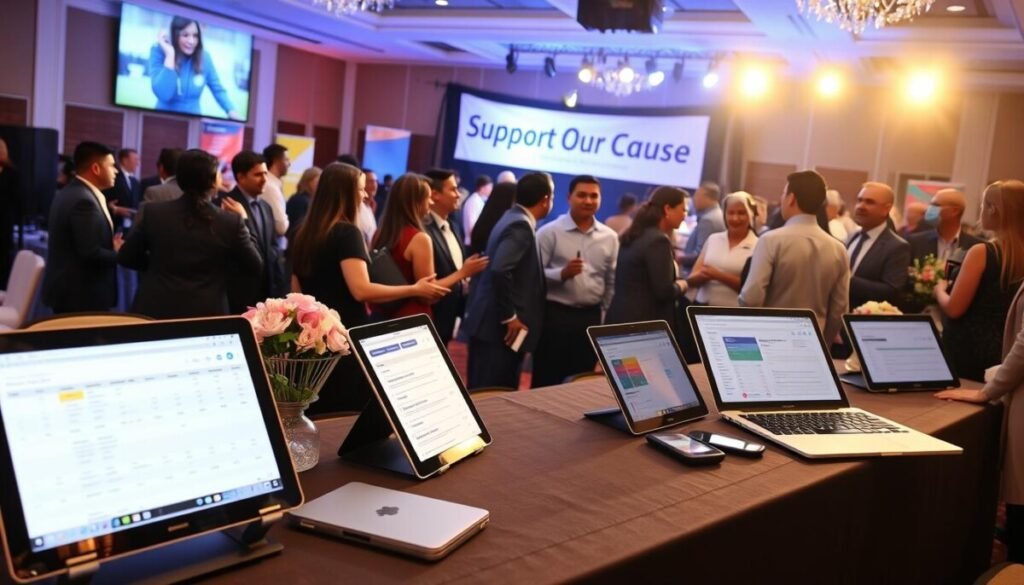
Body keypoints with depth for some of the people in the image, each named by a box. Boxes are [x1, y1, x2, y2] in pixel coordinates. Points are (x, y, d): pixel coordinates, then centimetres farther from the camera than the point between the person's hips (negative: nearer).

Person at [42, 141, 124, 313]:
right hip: (81, 294, -10)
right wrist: (119, 253, -8)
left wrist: (111, 247, 5)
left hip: (70, 290, 10)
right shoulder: (83, 200, -20)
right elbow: (90, 253, -23)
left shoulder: (70, 193, 12)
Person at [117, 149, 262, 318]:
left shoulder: (154, 212, -4)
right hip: (207, 313, -2)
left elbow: (126, 258, 6)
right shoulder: (231, 221, -10)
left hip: (156, 310, 2)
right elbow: (255, 267, 0)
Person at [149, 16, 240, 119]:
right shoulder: (159, 52, -9)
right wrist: (170, 55, -21)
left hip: (194, 120, 3)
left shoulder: (203, 57, -1)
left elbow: (218, 90, 7)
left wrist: (231, 111, -10)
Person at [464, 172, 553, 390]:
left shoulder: (512, 219, 13)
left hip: (491, 321, 10)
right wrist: (510, 317, -21)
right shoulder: (520, 226, -17)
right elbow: (500, 271, -29)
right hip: (499, 326, -10)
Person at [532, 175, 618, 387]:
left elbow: (612, 282, 13)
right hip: (554, 315, -4)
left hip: (591, 318, 4)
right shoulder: (549, 232, -6)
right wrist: (562, 274, -24)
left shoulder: (610, 237, 7)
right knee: (547, 381, 3)